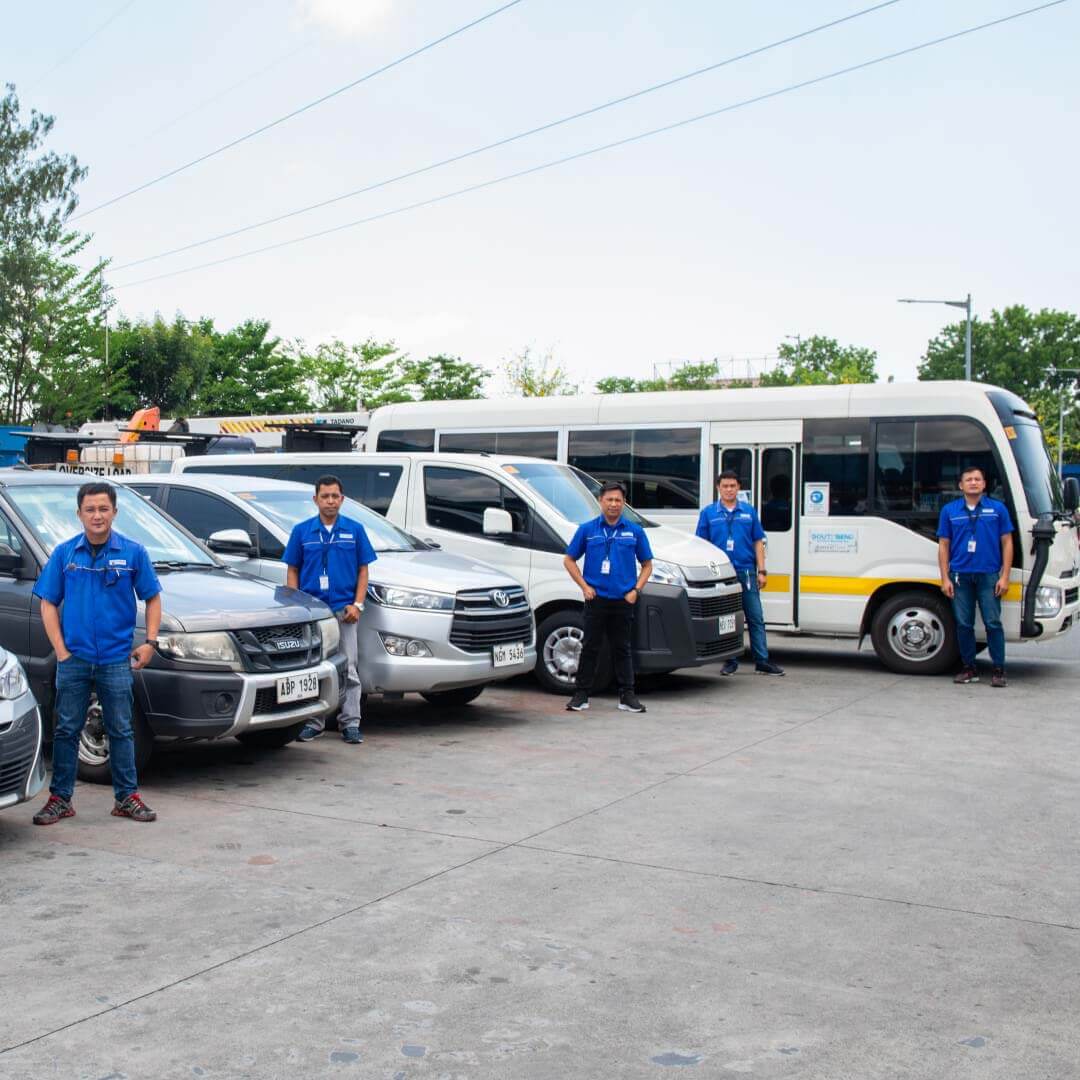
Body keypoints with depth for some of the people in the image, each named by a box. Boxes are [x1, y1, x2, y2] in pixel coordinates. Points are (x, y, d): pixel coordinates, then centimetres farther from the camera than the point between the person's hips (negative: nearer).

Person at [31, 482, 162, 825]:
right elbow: (48, 603, 5)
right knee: (67, 729, 7)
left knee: (121, 730, 7)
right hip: (73, 659, 1)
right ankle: (60, 798, 16)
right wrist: (60, 648, -4)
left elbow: (153, 598, 6)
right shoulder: (64, 553, 2)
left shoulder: (133, 552, 0)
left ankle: (127, 797, 16)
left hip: (116, 660, 0)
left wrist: (150, 642, -4)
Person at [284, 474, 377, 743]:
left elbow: (363, 570, 6)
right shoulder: (302, 531, 6)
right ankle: (313, 722, 14)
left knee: (348, 670, 1)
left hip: (344, 611, -1)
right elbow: (292, 571, 8)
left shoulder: (355, 530, 5)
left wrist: (357, 604, -4)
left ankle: (350, 723, 7)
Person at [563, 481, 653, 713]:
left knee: (622, 649, 7)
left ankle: (627, 696, 12)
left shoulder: (635, 531, 6)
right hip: (596, 599, -1)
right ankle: (581, 694, 9)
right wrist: (584, 587, -3)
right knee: (590, 648, 3)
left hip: (623, 601, 1)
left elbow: (647, 565, 11)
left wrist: (636, 590, -2)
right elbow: (569, 560, 7)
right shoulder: (587, 530, 3)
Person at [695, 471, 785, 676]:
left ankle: (762, 661, 4)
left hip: (746, 572, 1)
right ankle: (730, 661, 12)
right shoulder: (708, 513, 5)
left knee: (756, 618, 1)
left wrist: (762, 570, 1)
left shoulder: (749, 511, 8)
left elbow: (758, 542, 8)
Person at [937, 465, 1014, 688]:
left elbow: (1007, 543, 5)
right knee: (963, 624, 5)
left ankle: (998, 670, 2)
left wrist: (1005, 576, -4)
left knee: (993, 623, -5)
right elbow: (943, 545, 8)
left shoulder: (998, 509, 5)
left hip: (988, 575, -1)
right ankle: (968, 668, 15)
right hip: (960, 576, 2)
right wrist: (945, 579, 1)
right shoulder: (949, 510, 8)